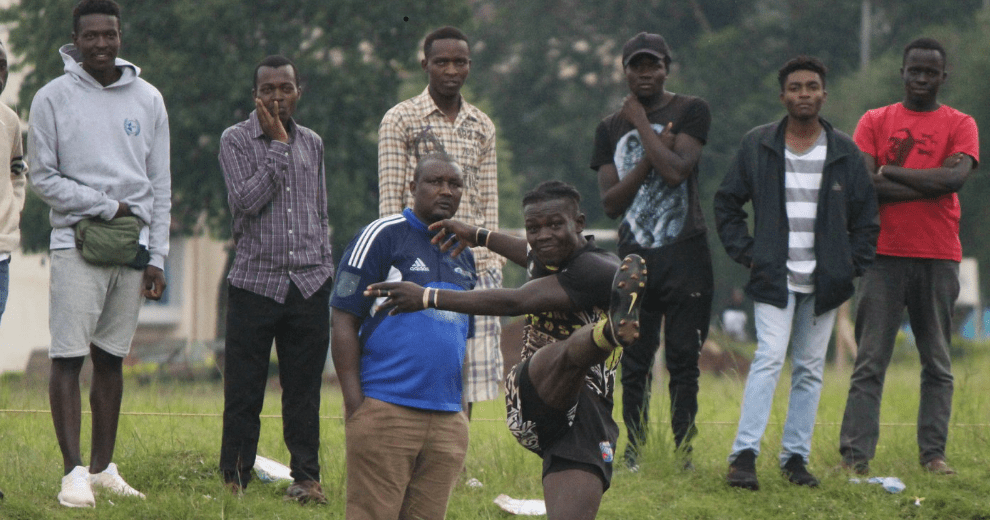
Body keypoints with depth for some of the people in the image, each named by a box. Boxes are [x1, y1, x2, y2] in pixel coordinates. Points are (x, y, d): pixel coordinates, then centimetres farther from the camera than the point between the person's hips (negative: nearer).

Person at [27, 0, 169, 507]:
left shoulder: (148, 100, 9)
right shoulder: (53, 98, -1)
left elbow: (160, 186, 10)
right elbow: (43, 177, -3)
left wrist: (157, 257, 4)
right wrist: (109, 207, -9)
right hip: (76, 243, -4)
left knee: (111, 360, 9)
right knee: (67, 358, -10)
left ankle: (102, 466, 14)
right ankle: (74, 472, -11)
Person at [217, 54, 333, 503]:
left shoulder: (311, 143, 14)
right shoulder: (236, 140, 1)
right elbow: (247, 200, -15)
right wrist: (277, 144, -11)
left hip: (308, 284, 3)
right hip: (255, 279, -3)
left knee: (304, 388, 3)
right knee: (243, 390, -1)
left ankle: (306, 476, 9)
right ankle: (234, 479, 6)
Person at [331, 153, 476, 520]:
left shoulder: (463, 255, 20)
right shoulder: (381, 237, -1)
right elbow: (343, 322, -5)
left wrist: (462, 409, 19)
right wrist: (355, 404, -12)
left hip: (447, 418, 6)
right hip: (385, 406, -6)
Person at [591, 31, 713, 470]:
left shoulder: (690, 112, 2)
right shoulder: (610, 129, 12)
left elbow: (676, 170, -15)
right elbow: (610, 203, 3)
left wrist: (640, 122, -6)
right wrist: (650, 156, -9)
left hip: (684, 255, -3)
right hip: (635, 257, 3)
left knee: (683, 359, -3)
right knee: (634, 363, 3)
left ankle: (683, 451, 1)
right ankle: (634, 452, 9)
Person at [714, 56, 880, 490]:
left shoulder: (844, 152, 6)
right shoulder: (758, 145, 3)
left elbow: (865, 215, 13)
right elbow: (726, 203, 12)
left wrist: (852, 264, 3)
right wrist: (745, 252, 2)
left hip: (825, 281, 2)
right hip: (774, 277, -2)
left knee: (810, 369, 5)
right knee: (769, 360, -14)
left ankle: (796, 456, 11)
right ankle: (744, 455, -17)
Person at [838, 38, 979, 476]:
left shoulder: (960, 126, 8)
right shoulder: (875, 122, 10)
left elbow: (956, 177, -10)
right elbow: (862, 184, -5)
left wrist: (891, 171, -7)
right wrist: (930, 186, -10)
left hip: (939, 258, 1)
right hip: (885, 254, 0)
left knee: (937, 362, 3)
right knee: (870, 361, -4)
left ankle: (933, 453, 7)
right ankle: (856, 454, -7)